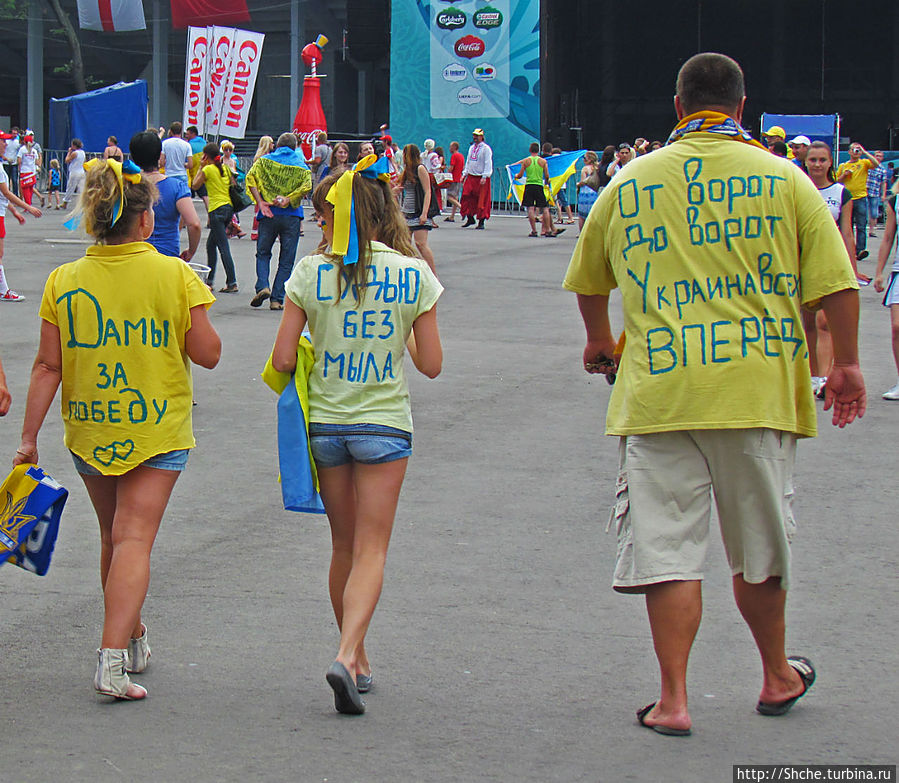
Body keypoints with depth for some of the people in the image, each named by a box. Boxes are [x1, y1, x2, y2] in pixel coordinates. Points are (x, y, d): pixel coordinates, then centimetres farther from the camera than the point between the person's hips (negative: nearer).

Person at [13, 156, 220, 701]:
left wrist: (30, 438, 0)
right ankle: (113, 658, -18)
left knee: (114, 536, 20)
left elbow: (47, 367, -5)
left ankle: (133, 638, 35)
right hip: (157, 429, -3)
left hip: (89, 429, 3)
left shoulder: (64, 282, -5)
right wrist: (197, 310, 9)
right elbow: (208, 354, -8)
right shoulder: (175, 276, -11)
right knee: (135, 537, -5)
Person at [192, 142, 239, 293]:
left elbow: (195, 186, 2)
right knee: (211, 244, 18)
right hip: (229, 208, 8)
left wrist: (201, 167, 8)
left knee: (223, 247, -9)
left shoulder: (208, 170, -8)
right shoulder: (225, 169, 12)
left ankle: (232, 283, -14)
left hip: (217, 209, -8)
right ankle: (209, 281, 23)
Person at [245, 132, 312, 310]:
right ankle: (277, 299, 1)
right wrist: (288, 199, -14)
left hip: (268, 215, 0)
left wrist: (260, 202, -11)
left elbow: (250, 178, -7)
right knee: (286, 260, 6)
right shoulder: (301, 164, 6)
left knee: (263, 253, 15)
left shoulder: (264, 160, 8)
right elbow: (306, 185, -12)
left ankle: (262, 286, -8)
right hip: (291, 216, 0)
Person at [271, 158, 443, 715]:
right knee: (372, 549, 2)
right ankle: (349, 655, -17)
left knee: (344, 547, 16)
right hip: (385, 424, -1)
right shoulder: (414, 274, -5)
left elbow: (283, 359, -7)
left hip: (325, 422, 1)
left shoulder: (312, 272, -6)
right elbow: (431, 364, -2)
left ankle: (358, 660, 25)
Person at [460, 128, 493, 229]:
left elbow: (488, 164, -11)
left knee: (482, 200, -4)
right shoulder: (472, 147, 15)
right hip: (471, 177, 7)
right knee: (467, 198, 0)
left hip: (481, 178, -7)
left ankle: (481, 222, 1)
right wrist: (465, 174, 15)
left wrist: (484, 177, -18)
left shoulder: (486, 148, -6)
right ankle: (470, 218, 10)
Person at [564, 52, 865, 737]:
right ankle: (778, 678, 32)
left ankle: (673, 700, -1)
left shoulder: (628, 185, 6)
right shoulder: (783, 179, 1)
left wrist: (599, 340, 39)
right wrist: (846, 364, 12)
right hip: (759, 391, 0)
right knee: (759, 548, 15)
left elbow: (588, 280, 20)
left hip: (658, 396, 0)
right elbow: (836, 282, -1)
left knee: (668, 548, 3)